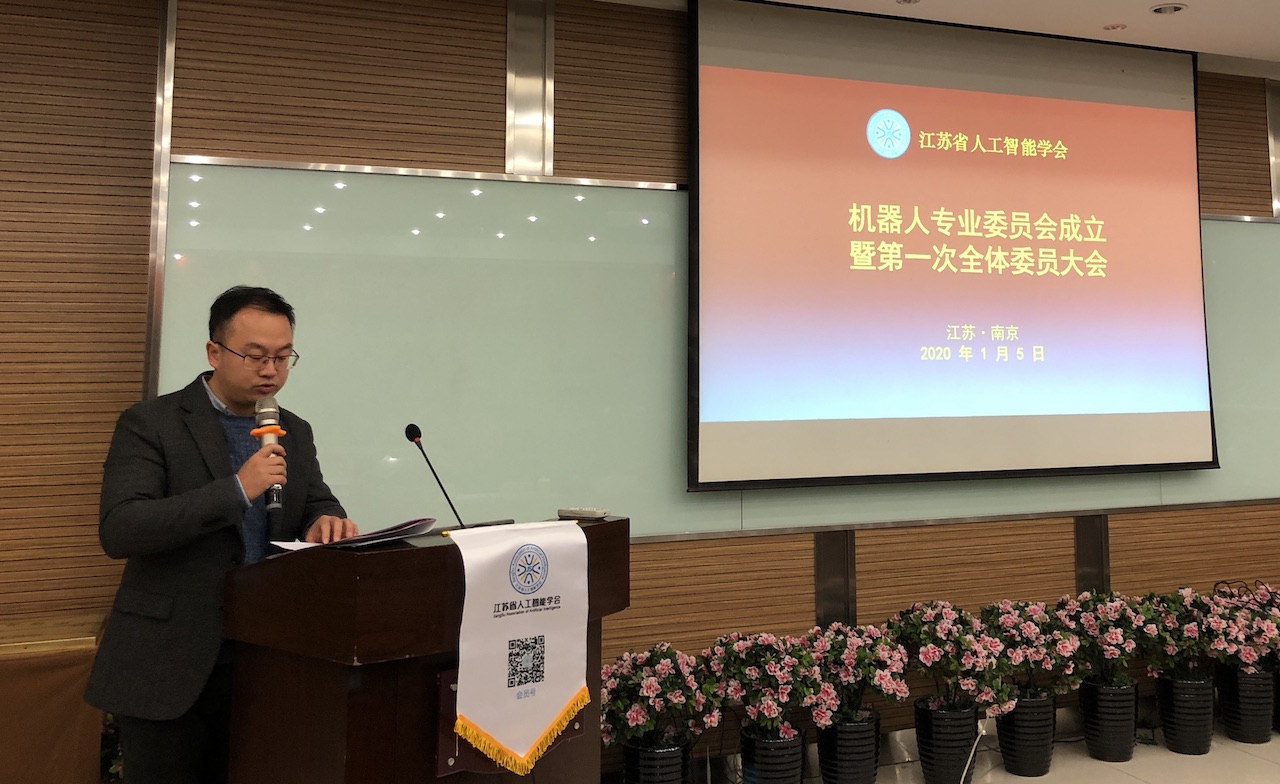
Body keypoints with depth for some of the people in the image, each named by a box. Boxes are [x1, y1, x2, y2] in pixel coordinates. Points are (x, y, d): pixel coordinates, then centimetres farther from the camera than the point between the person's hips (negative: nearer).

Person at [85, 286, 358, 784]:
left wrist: (326, 523, -17)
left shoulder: (295, 434, 9)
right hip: (170, 668, -4)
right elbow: (117, 530, -17)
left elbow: (319, 505, 8)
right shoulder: (150, 424, -7)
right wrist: (237, 490, -25)